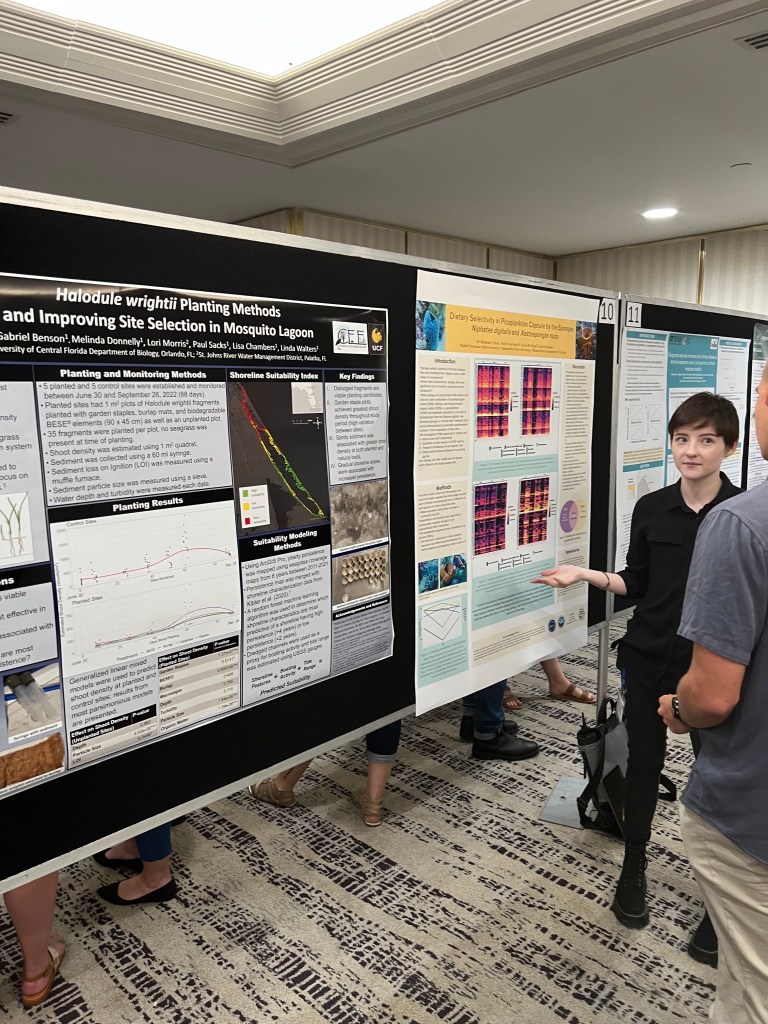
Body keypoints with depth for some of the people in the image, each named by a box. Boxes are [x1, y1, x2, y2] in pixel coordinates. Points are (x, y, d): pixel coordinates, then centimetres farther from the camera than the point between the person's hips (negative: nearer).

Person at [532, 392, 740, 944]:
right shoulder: (651, 509, 0)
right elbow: (638, 584, 7)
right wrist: (585, 575, -4)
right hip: (648, 657, 3)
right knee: (644, 762, 15)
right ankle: (634, 869, 37)